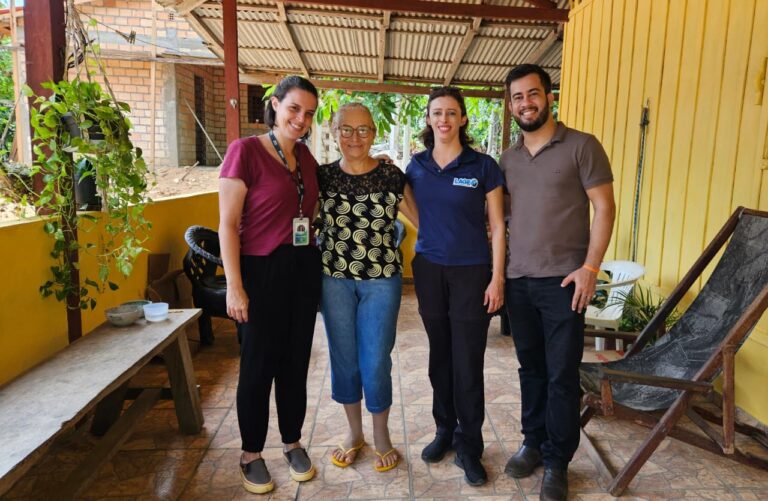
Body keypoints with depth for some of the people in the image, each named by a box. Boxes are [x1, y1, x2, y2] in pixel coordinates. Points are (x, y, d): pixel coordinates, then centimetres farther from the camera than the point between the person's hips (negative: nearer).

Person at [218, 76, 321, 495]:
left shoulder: (306, 157, 8)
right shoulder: (245, 150, -10)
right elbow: (228, 224, -12)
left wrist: (319, 265, 10)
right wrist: (234, 285, -16)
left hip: (304, 270, 6)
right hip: (261, 271, -5)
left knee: (295, 362, 14)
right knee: (258, 365, 6)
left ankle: (293, 443, 33)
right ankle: (251, 455, 26)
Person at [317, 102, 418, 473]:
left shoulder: (392, 176, -3)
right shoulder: (323, 176, 1)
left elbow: (421, 219, 3)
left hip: (382, 279, -2)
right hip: (334, 278, 2)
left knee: (376, 361, 3)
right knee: (343, 358, 11)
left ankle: (381, 435, 28)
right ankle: (354, 432, 34)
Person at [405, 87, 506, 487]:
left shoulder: (483, 166, -4)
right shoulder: (417, 166, 5)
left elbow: (497, 226, -3)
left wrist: (497, 278, -8)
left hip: (472, 272, -3)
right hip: (429, 270, 3)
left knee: (468, 363, 1)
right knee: (440, 356, 13)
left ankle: (469, 447, 18)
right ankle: (445, 430, 31)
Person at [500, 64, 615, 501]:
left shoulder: (582, 146, -3)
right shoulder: (508, 159, 11)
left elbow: (604, 208, -6)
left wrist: (590, 267, -14)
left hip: (563, 280, -4)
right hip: (518, 280, 4)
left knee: (562, 375, 3)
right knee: (531, 368, 14)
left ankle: (558, 462, 19)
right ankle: (534, 443, 31)